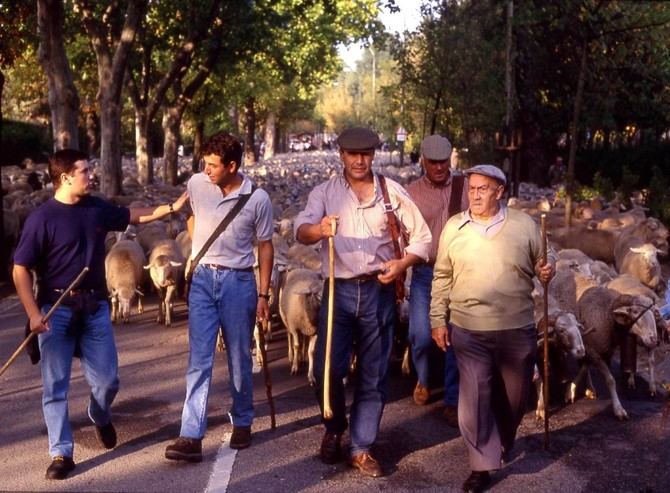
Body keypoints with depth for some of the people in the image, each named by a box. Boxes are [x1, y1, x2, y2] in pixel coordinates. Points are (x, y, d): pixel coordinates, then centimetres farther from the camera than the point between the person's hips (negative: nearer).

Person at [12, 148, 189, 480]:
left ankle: (100, 417, 41)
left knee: (107, 379, 9)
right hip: (56, 311, -4)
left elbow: (134, 216, 21)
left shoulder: (97, 208, 3)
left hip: (95, 307, 4)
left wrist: (173, 207, 13)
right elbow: (20, 269, -11)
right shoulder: (42, 218, -13)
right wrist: (33, 313, -17)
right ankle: (61, 453, 12)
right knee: (55, 385, 2)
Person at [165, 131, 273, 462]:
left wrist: (263, 294, -1)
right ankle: (191, 437, -5)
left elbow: (265, 246, -1)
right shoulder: (196, 185, -3)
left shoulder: (257, 199, -10)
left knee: (239, 359, 9)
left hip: (238, 281, -2)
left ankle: (242, 423, 28)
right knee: (198, 359, -3)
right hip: (203, 279, 2)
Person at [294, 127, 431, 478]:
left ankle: (362, 448, 18)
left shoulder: (392, 192, 3)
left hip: (378, 292, 1)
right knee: (327, 368, -4)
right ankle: (334, 429, 25)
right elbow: (301, 230, -15)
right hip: (339, 290, -1)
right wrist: (319, 230, -39)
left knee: (373, 374, 6)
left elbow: (422, 237, 6)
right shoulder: (324, 192, 1)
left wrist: (402, 263, -12)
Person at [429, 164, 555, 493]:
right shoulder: (453, 227, 1)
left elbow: (543, 263, 10)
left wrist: (548, 270, -14)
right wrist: (438, 320, 3)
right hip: (468, 331, -1)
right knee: (474, 398, -3)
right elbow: (442, 277, 6)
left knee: (513, 395, 16)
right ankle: (482, 465, 9)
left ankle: (504, 443, 45)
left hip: (517, 330, 1)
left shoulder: (524, 225, -2)